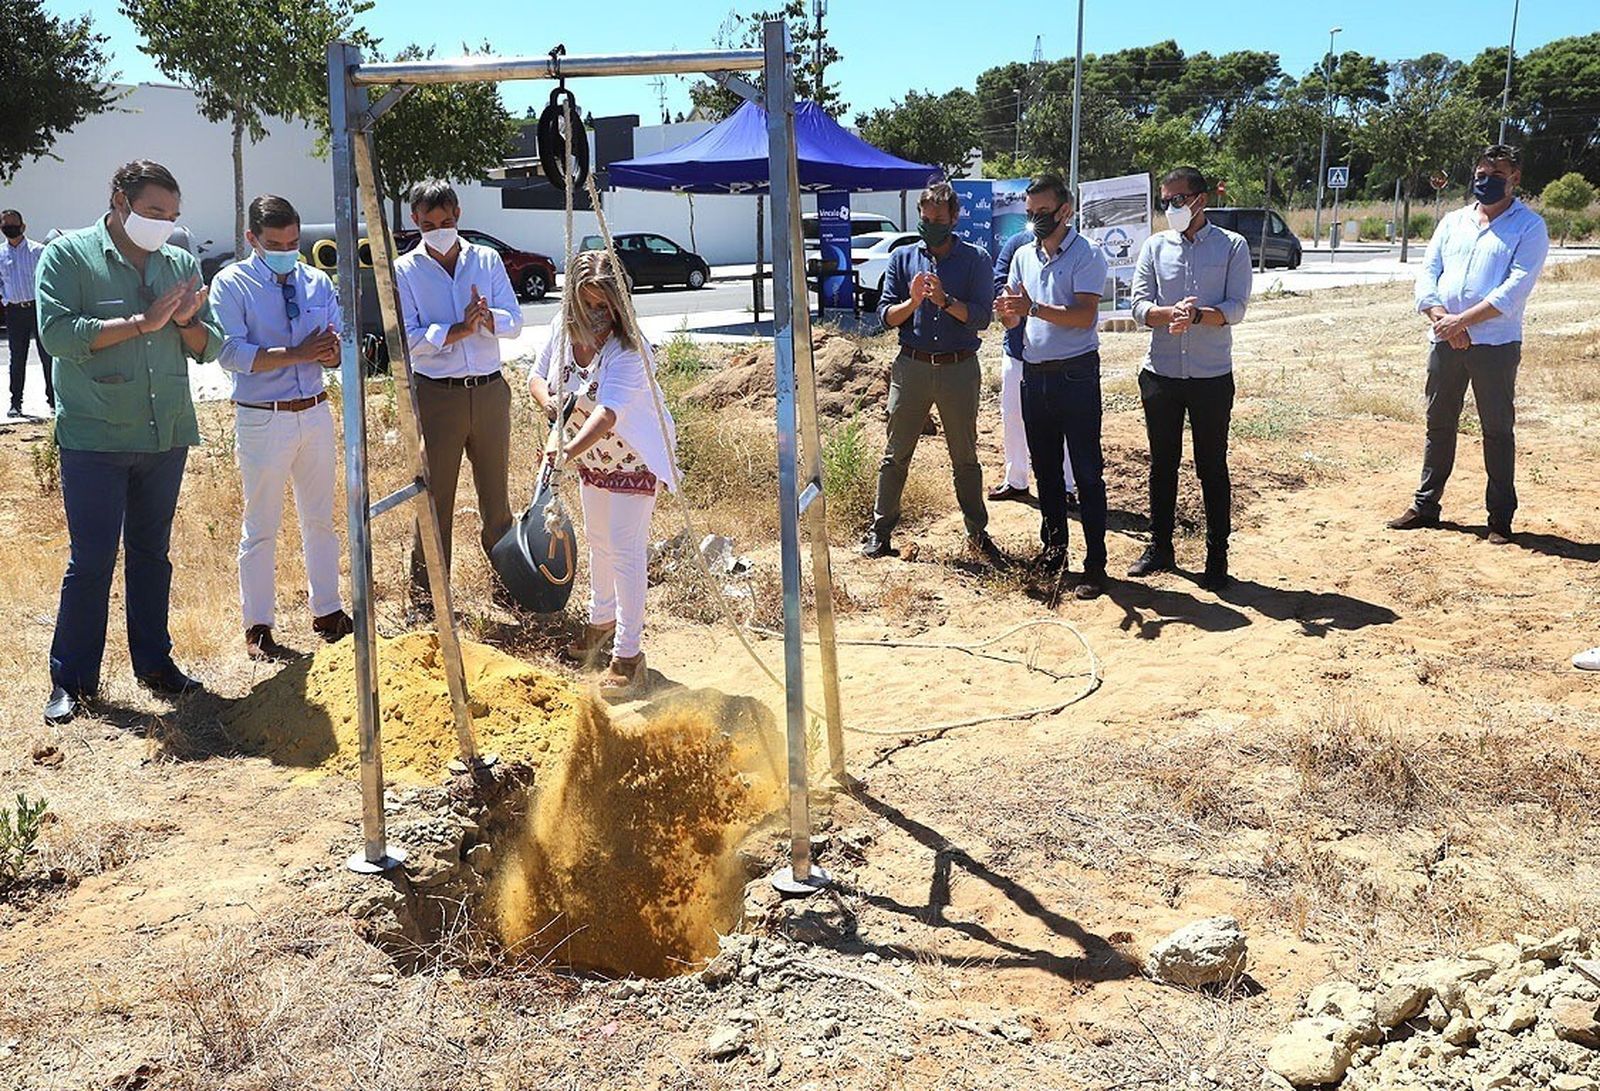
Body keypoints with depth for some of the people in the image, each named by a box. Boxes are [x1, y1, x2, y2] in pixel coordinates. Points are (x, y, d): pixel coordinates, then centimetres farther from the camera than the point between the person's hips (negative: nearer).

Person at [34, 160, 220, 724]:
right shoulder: (68, 254, -2)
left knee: (152, 552, 14)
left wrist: (187, 321, -12)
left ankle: (154, 662, 24)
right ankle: (72, 679, 9)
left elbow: (211, 347, 10)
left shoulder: (181, 264, 10)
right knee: (91, 560, -2)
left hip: (166, 435, 4)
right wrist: (142, 322, -17)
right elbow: (56, 332, -14)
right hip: (94, 438, -4)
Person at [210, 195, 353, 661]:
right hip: (262, 419, -5)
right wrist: (297, 354, -23)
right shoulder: (231, 284, -5)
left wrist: (332, 350, -16)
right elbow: (231, 352, -16)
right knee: (261, 526, 3)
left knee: (320, 518, 13)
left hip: (315, 413, 5)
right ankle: (258, 627, 13)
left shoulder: (317, 281, 8)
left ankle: (327, 612, 26)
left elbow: (338, 350, 8)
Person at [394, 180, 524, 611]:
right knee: (435, 495, 4)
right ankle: (426, 586, 15)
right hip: (437, 395, -2)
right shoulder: (405, 270, 0)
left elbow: (515, 321, 3)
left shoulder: (488, 260, 7)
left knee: (496, 491, 12)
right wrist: (459, 329, -19)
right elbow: (406, 338, -9)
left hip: (490, 392, 2)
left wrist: (487, 317, -18)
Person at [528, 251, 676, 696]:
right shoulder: (562, 329, -10)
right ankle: (601, 620, 44)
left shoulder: (628, 349, -31)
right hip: (592, 455, 7)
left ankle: (628, 652, 2)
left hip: (633, 456, -7)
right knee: (598, 540, 22)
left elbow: (609, 413, -42)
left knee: (625, 550, -7)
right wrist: (548, 401, -20)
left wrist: (567, 452, -56)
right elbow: (538, 377, 4)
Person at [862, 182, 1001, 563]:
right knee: (895, 454, 6)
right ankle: (880, 530, 14)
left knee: (965, 457, 9)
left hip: (959, 369, -1)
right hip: (912, 366, 1)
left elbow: (981, 317, -7)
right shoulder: (902, 258, 7)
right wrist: (913, 301, -16)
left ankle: (977, 533, 18)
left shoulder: (976, 259, 2)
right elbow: (886, 315, 4)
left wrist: (945, 300, -22)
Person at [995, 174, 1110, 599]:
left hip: (1076, 373, -6)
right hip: (1034, 373, 7)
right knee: (1045, 468, 14)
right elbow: (1015, 319, 12)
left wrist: (1034, 308, -28)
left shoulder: (1086, 254, -8)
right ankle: (1053, 547, 27)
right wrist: (1006, 312, -12)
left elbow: (1085, 315, -19)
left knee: (1087, 472, -3)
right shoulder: (1024, 256, 12)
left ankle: (1095, 562, 1)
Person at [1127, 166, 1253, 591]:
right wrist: (1173, 313, -22)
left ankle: (1217, 556, 14)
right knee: (1162, 464, 12)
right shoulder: (1155, 246, 6)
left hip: (1212, 376, -2)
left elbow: (1235, 309, -8)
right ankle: (1160, 547, 24)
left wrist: (1197, 315, -26)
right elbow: (1140, 306, -2)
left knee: (1212, 468, 5)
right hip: (1160, 375, 3)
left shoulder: (1232, 246, 0)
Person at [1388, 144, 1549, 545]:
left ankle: (1501, 519, 9)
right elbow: (1427, 274, 5)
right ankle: (1426, 506, 21)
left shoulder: (1529, 227, -2)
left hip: (1496, 344, -4)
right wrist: (1442, 320, -11)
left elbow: (1515, 289, -13)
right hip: (1445, 341, 5)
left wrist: (1461, 320, -18)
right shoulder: (1453, 221, 13)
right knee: (1438, 425, 11)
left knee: (1498, 430, 2)